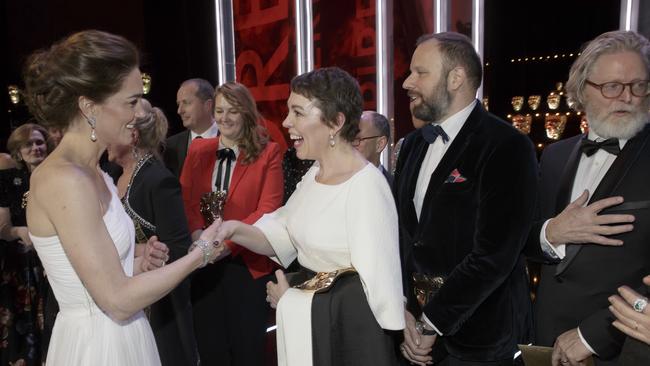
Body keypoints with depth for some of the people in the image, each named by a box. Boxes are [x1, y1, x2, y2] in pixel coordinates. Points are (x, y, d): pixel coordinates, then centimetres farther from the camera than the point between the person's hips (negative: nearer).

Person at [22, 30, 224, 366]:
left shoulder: (87, 173, 5)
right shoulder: (64, 179, -22)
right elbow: (118, 300, -22)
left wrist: (141, 264, -1)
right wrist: (200, 252, -15)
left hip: (117, 338, 8)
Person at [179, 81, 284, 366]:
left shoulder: (268, 153, -4)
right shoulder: (197, 150, 7)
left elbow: (268, 208, -13)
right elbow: (184, 200, -1)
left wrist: (229, 240, -24)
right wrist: (198, 234, -20)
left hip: (248, 263, -3)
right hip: (204, 263, 3)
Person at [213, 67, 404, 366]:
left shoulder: (366, 186, -22)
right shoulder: (314, 174, 4)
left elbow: (378, 280, -22)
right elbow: (280, 237, 6)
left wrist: (292, 300, -12)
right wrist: (236, 230, -14)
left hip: (349, 324, -7)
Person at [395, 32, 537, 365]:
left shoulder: (506, 147, -15)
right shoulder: (412, 144, 6)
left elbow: (493, 255, -21)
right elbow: (400, 233, 6)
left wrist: (430, 324, -15)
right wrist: (402, 310, -5)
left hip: (476, 337, -5)